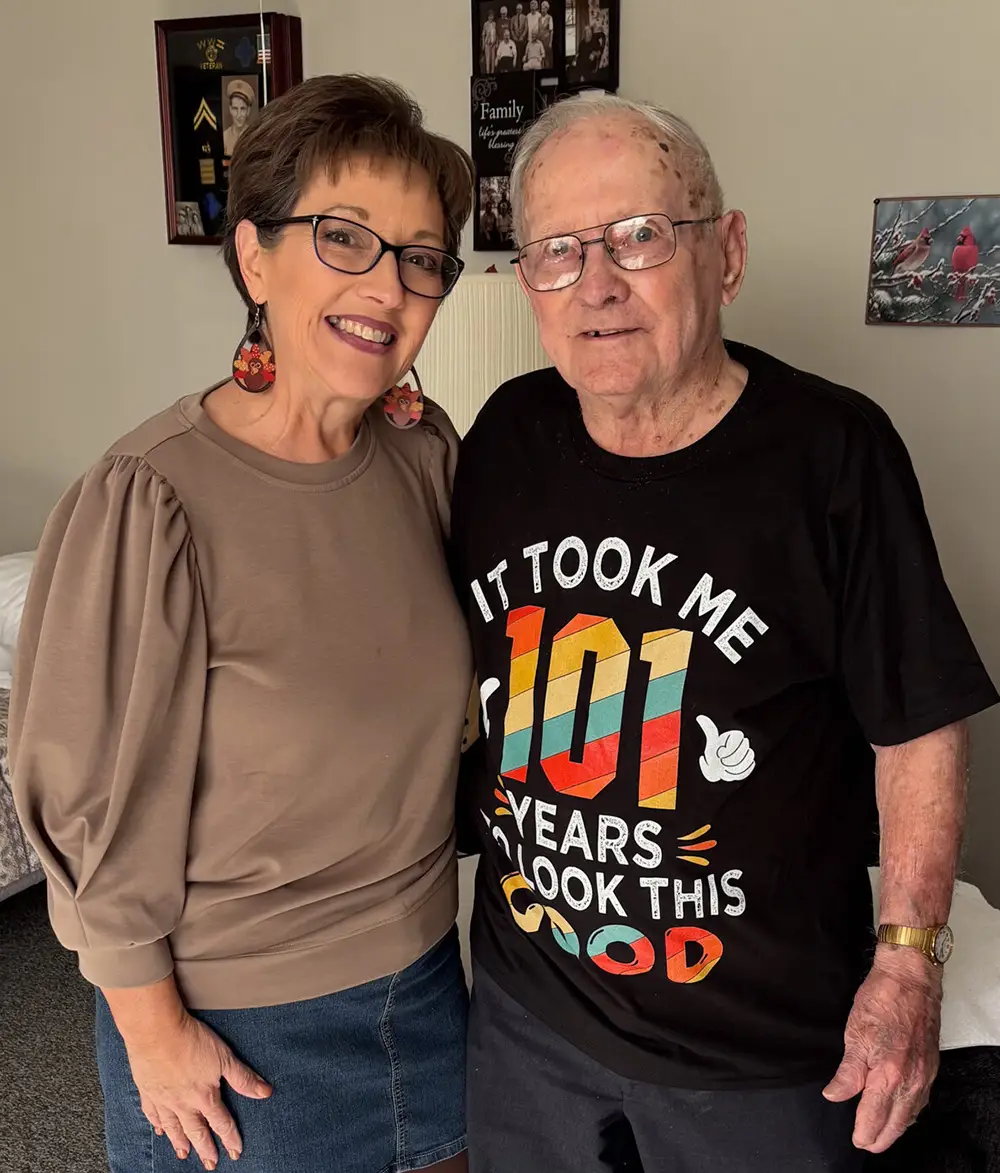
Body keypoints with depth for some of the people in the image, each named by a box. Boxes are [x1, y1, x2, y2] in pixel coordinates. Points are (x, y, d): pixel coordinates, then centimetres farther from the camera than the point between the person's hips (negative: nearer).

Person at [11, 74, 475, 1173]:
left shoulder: (424, 451, -7)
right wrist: (154, 1031, -9)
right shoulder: (151, 503, -25)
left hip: (422, 963, 6)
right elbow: (100, 802, -17)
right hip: (231, 1016, -5)